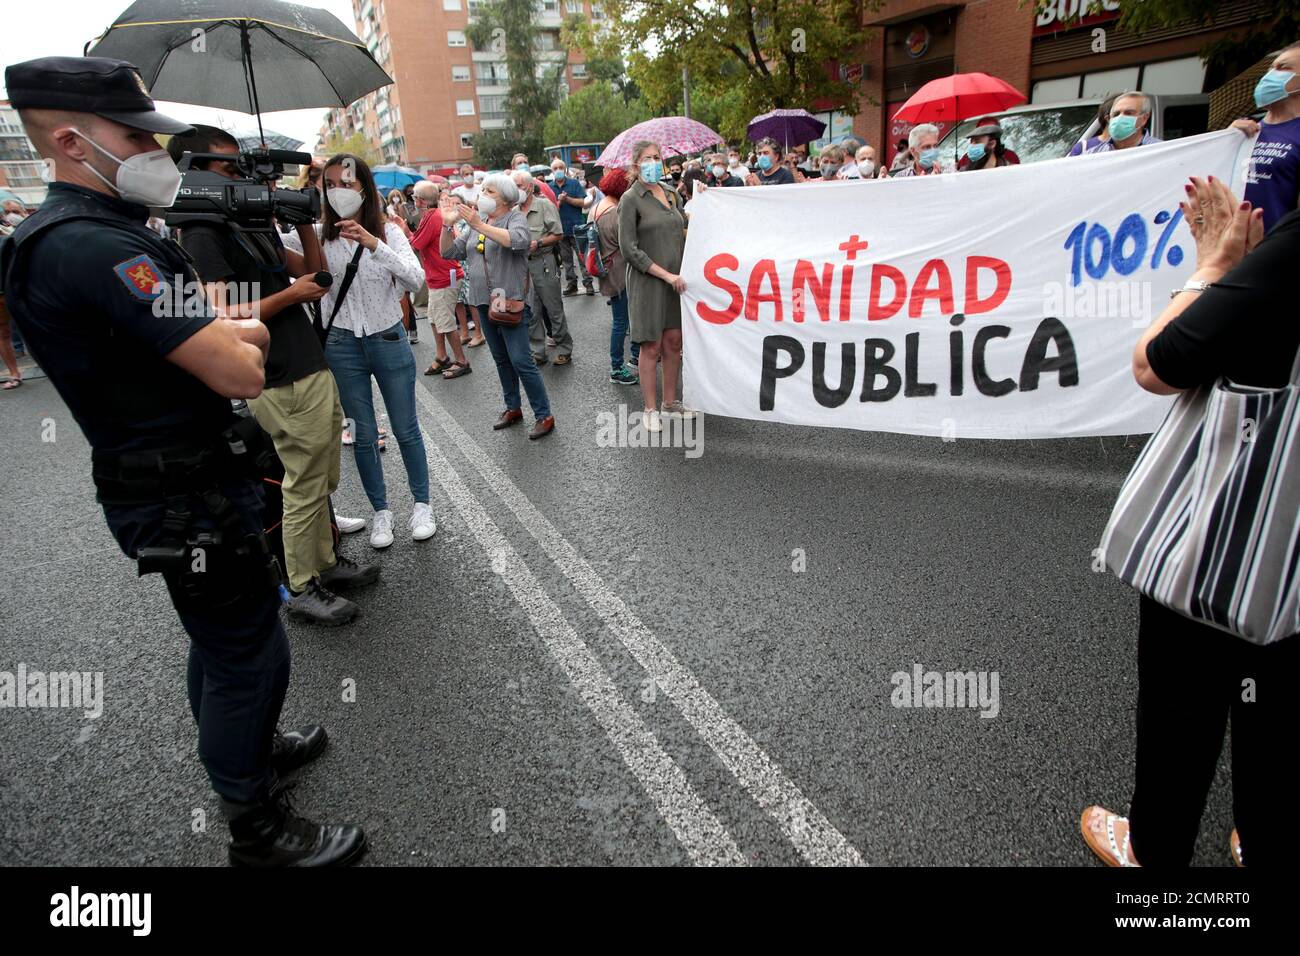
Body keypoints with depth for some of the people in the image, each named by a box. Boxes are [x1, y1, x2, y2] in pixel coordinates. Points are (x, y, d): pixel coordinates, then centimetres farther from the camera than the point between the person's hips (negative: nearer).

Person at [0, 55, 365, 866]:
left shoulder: (116, 232, 11)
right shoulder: (89, 246, -22)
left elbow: (239, 326, 15)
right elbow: (242, 373, -26)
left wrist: (229, 332, -6)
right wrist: (242, 339, -6)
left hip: (193, 479, 10)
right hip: (189, 500, -10)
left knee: (221, 642, 24)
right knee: (252, 655, 2)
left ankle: (248, 749, 46)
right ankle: (259, 828, 21)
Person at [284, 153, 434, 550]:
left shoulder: (388, 231, -4)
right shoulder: (318, 235, 0)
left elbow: (416, 279, -18)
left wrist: (373, 244, -31)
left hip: (389, 340, -1)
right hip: (342, 345, 1)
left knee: (406, 429, 9)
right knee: (363, 435, 9)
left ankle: (421, 504, 25)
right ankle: (380, 511, 24)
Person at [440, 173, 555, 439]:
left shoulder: (515, 217, -5)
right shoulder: (475, 222, 14)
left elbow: (519, 239, -29)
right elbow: (449, 252, 11)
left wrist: (479, 225, -30)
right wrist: (448, 224, -5)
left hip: (509, 301, -7)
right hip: (483, 301, 7)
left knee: (520, 360, -10)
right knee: (501, 359, 15)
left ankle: (544, 416, -2)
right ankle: (512, 408, 28)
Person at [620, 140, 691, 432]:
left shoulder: (672, 195, 13)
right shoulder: (630, 200, -5)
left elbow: (684, 231, 21)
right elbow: (629, 249, -12)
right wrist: (666, 275, -15)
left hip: (677, 279, 6)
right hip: (647, 281, -5)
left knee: (674, 342, 9)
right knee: (651, 346, -1)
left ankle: (670, 401, 22)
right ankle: (650, 410, 9)